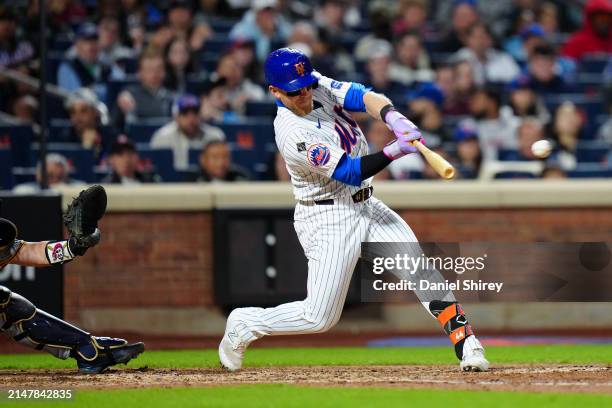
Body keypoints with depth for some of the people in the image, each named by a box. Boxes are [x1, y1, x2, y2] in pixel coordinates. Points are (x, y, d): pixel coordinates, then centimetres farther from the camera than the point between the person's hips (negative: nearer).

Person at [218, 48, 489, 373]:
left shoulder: (320, 86, -2)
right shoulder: (292, 135, -25)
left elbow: (364, 97, -12)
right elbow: (351, 172, -27)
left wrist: (394, 119, -33)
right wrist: (395, 151, -41)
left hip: (365, 206, 7)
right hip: (328, 220, -7)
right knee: (319, 318, -4)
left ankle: (466, 344, -9)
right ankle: (244, 325, 18)